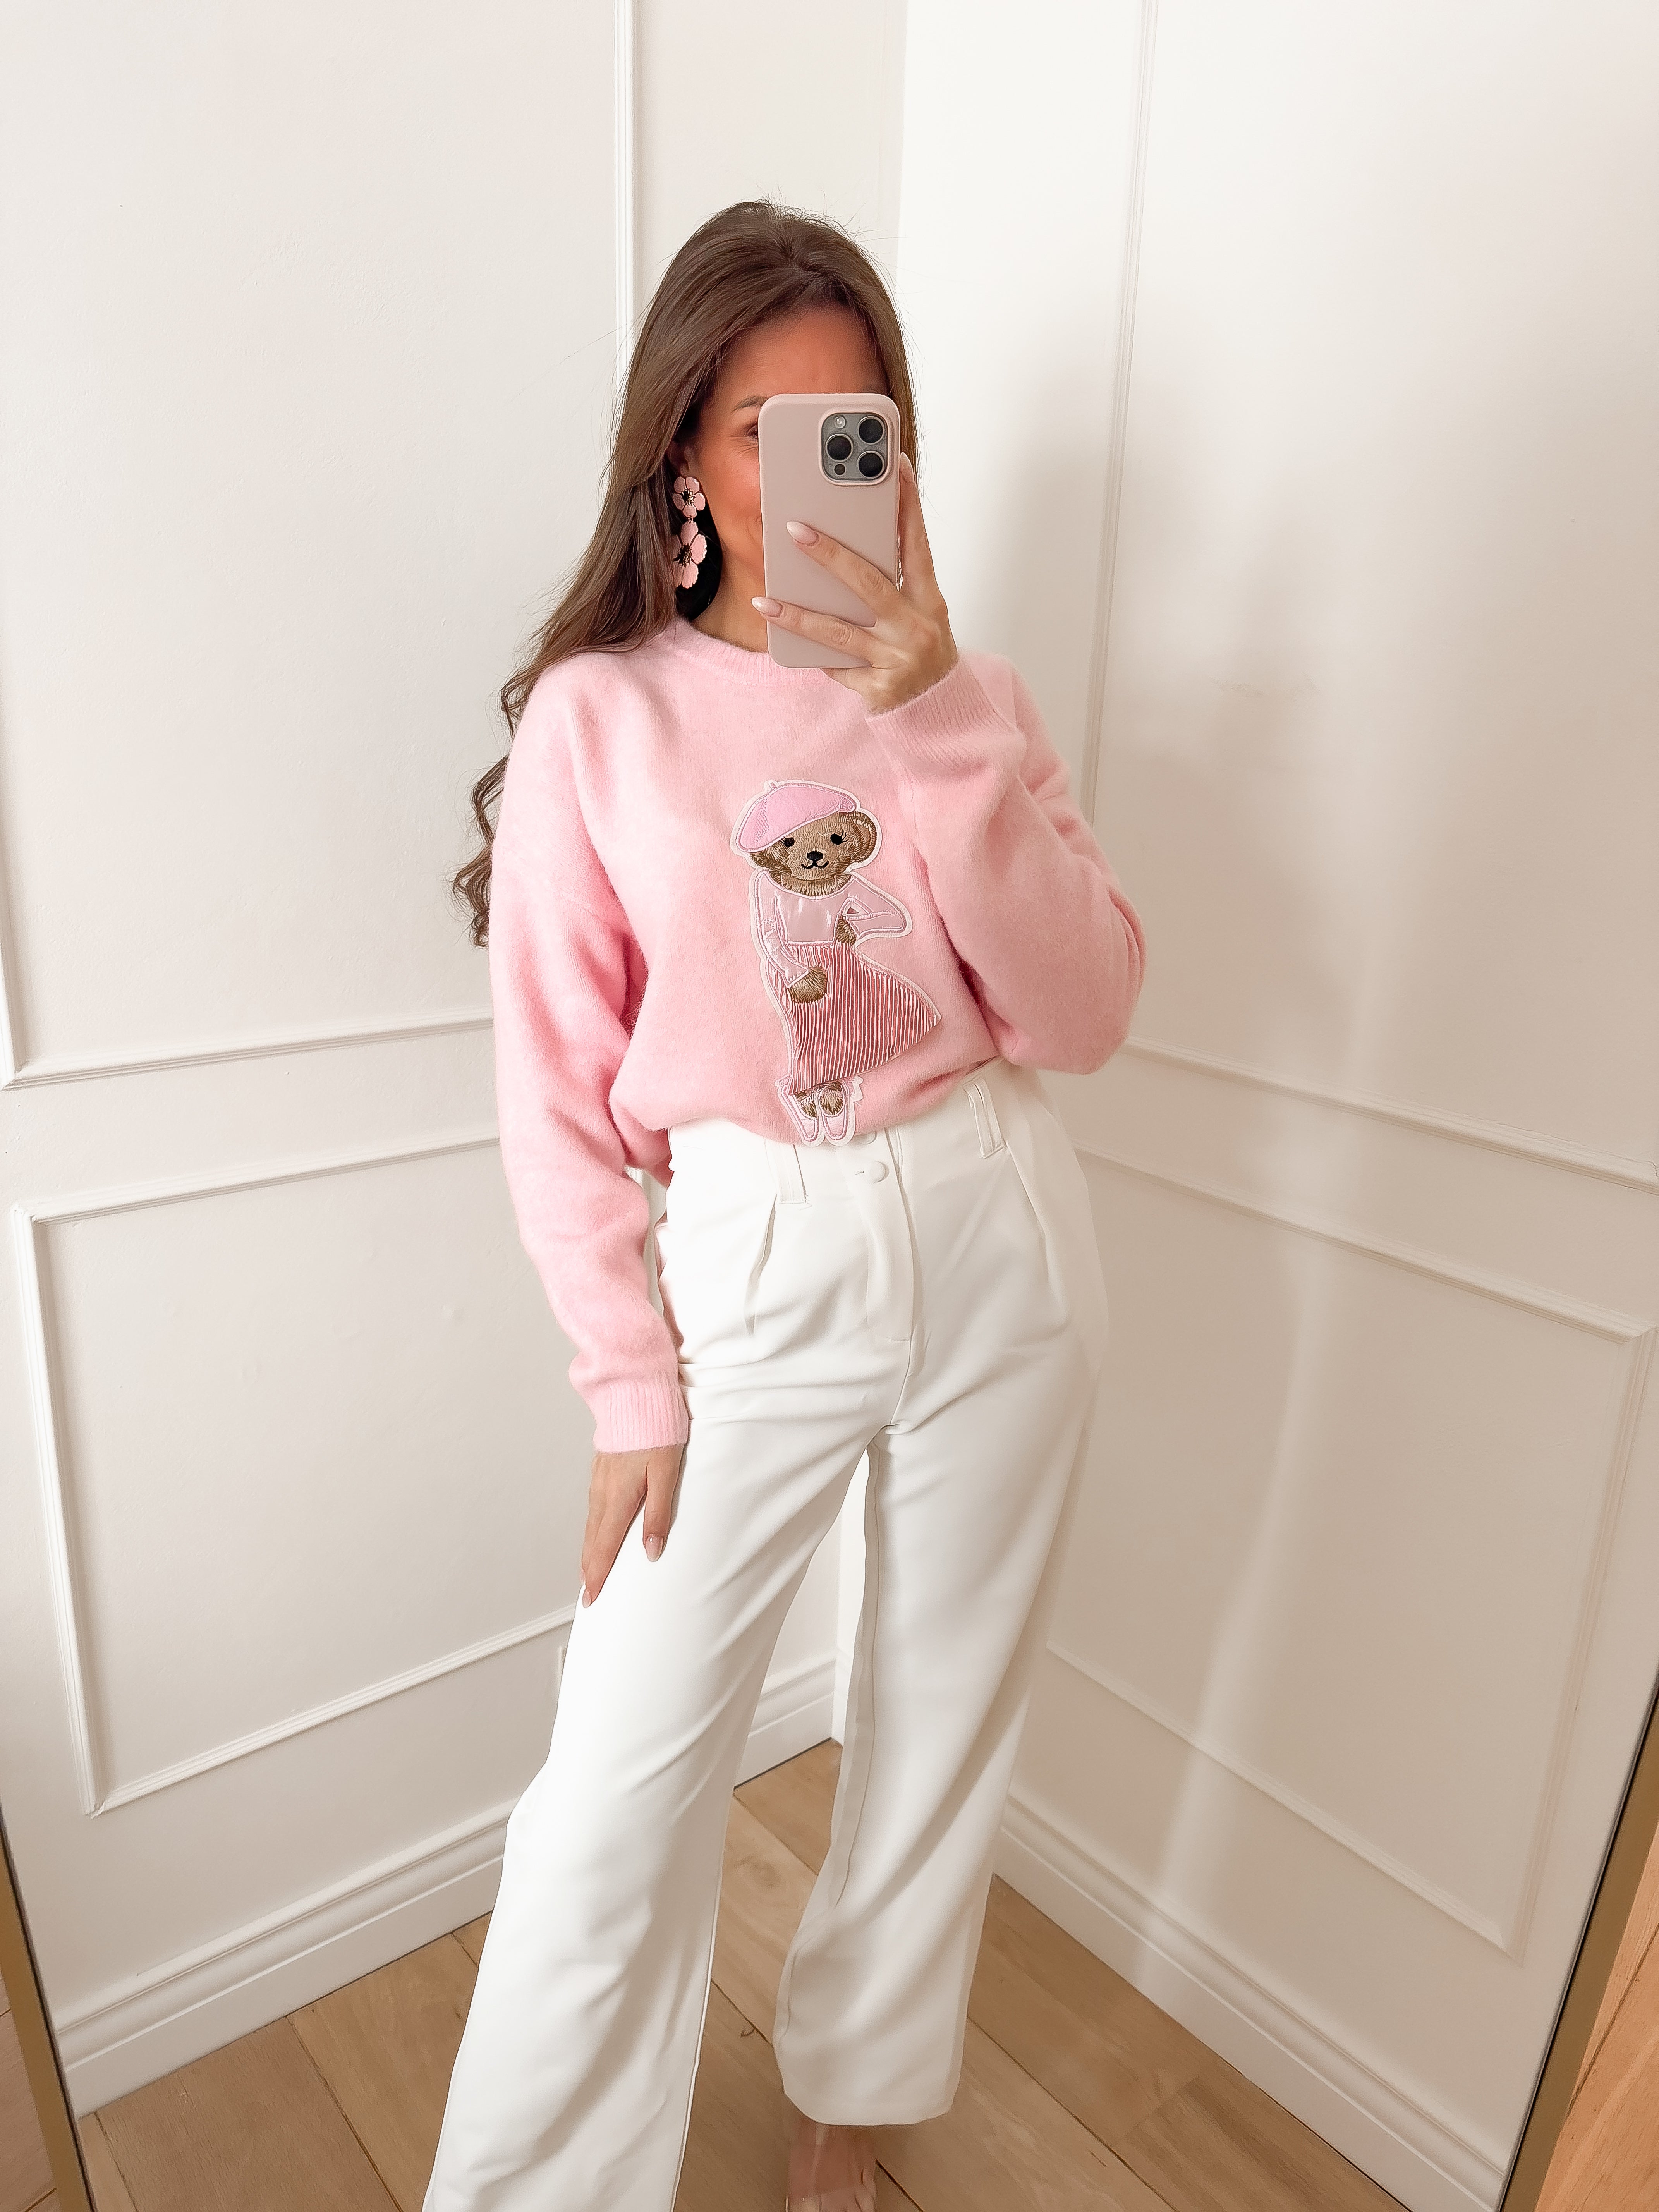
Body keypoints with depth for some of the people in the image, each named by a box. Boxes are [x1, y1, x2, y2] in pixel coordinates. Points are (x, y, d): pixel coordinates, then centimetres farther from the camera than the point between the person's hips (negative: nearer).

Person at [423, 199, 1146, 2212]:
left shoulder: (966, 695, 4)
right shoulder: (598, 713, -3)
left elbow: (1082, 1016, -8)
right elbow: (554, 1091, -3)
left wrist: (937, 719, -16)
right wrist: (630, 1379, -6)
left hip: (999, 1242, 3)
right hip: (756, 1266, -2)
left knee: (943, 1720, 17)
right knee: (623, 1787, 2)